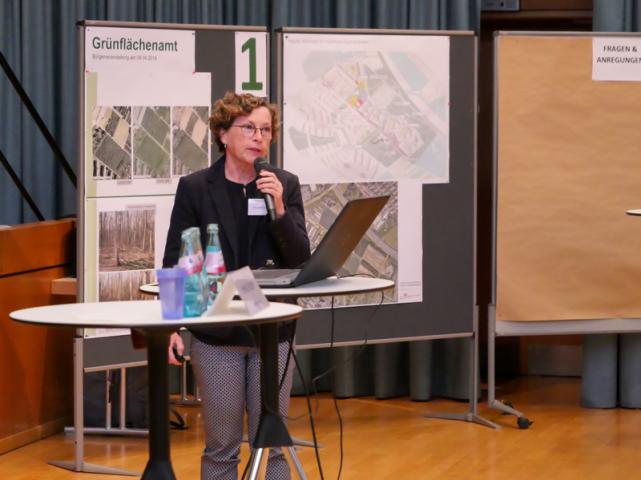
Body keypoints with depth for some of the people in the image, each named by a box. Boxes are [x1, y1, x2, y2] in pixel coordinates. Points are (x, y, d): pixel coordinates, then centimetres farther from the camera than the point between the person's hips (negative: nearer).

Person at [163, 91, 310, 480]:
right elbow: (176, 262, -2)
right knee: (221, 447, 4)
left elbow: (301, 260, -1)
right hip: (217, 333, -2)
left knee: (271, 444, 5)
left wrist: (279, 209, -15)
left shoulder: (286, 185, 3)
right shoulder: (195, 188, -2)